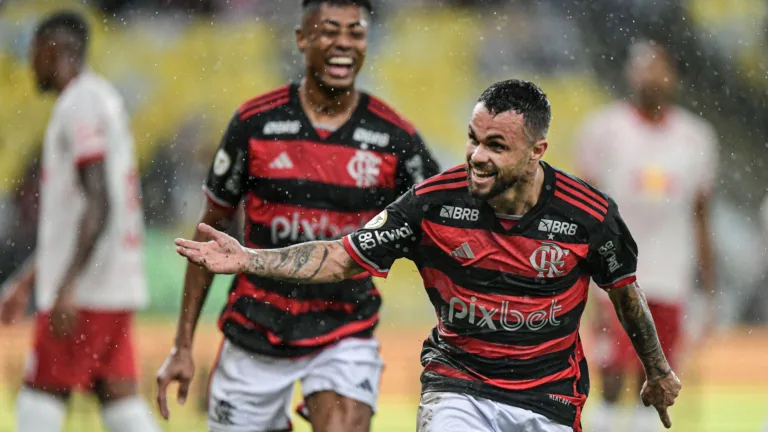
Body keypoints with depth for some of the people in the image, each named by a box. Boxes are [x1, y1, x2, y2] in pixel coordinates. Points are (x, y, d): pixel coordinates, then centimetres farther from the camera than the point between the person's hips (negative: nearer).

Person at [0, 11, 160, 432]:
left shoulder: (80, 105, -11)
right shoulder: (105, 100, 20)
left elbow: (99, 205, -21)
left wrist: (66, 287, -24)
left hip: (85, 289, -9)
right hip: (117, 286, 9)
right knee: (118, 397, 6)